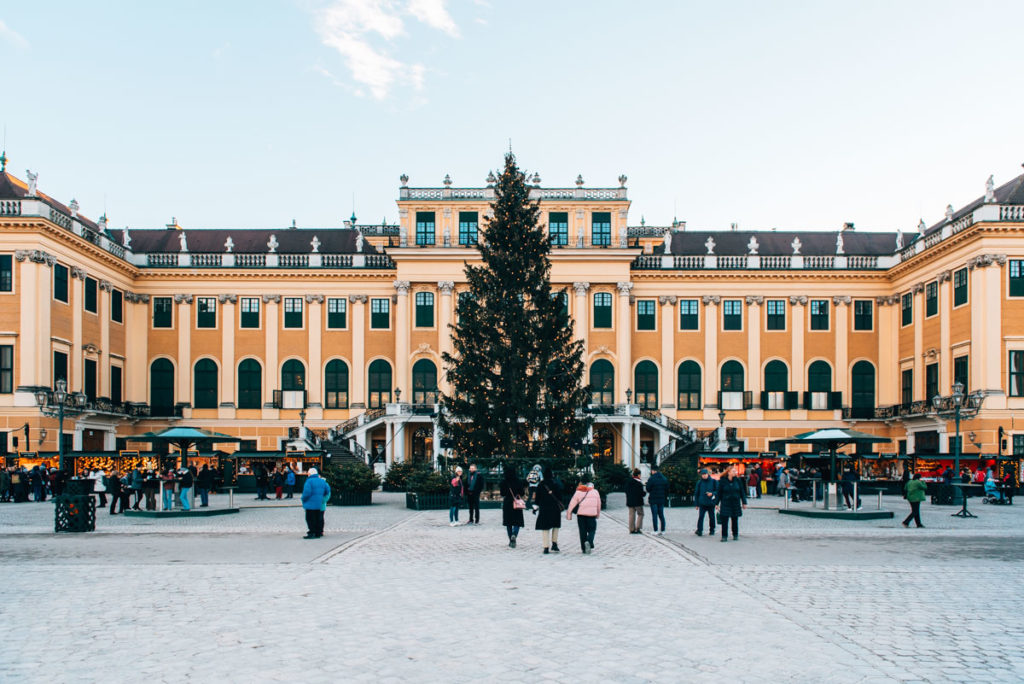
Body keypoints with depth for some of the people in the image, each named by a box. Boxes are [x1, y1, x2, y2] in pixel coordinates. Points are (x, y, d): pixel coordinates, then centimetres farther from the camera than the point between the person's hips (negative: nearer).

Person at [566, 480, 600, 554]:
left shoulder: (578, 492, 10)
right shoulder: (595, 492, 12)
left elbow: (573, 502, 2)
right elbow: (598, 504, 16)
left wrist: (569, 513, 2)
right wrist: (598, 514, 28)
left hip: (581, 514, 1)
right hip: (592, 514, -1)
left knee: (582, 531, 9)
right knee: (592, 530, 8)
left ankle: (584, 549, 11)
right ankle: (589, 542, -21)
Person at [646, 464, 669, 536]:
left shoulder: (651, 479, -11)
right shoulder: (665, 478, 6)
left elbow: (648, 489, -9)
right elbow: (667, 490, 9)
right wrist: (665, 498, 16)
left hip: (653, 500, -5)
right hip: (662, 500, 5)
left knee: (654, 515, 0)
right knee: (661, 515, 10)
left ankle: (656, 531, -2)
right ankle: (663, 531, 8)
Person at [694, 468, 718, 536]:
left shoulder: (713, 481, 0)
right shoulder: (699, 482, 4)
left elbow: (718, 491, 5)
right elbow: (696, 493, 9)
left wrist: (712, 493, -15)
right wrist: (697, 504, 7)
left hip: (711, 503, 0)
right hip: (702, 503, 0)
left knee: (711, 517, 8)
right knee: (700, 517, -9)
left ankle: (712, 530, 23)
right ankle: (699, 530, -7)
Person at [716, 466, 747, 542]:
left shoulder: (738, 480, 1)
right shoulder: (722, 481, -5)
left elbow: (742, 492, 6)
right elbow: (719, 493, 0)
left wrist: (744, 502, 5)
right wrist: (717, 503, 0)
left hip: (735, 503, 2)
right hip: (725, 503, -2)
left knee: (735, 520, 10)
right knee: (724, 520, -6)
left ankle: (735, 535, 23)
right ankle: (724, 536, 1)